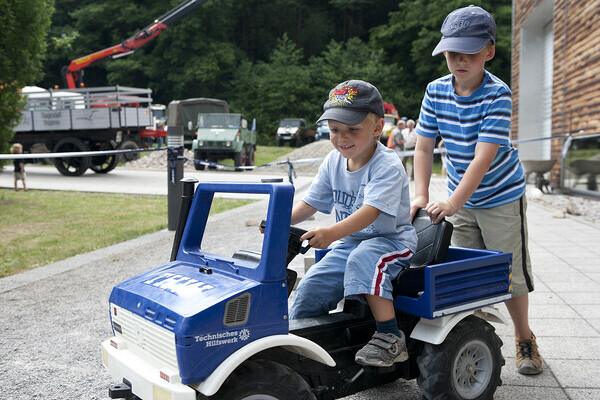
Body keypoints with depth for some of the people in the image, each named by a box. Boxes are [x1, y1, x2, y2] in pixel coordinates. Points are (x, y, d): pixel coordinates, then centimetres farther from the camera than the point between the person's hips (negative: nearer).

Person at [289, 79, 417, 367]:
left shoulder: (387, 166, -19)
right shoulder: (333, 162, 3)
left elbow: (370, 212, -33)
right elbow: (309, 203, 7)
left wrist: (332, 233, -49)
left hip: (391, 239, -6)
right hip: (349, 242, 7)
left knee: (363, 259, -37)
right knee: (311, 286, -8)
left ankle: (391, 337, -28)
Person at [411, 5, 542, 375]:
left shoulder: (498, 95, -22)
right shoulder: (436, 92, -7)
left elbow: (483, 159, -30)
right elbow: (425, 148, -6)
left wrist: (451, 203, -38)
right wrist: (421, 196, -19)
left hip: (502, 197, -4)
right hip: (460, 199, 4)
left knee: (511, 273, 7)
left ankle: (525, 339, 28)